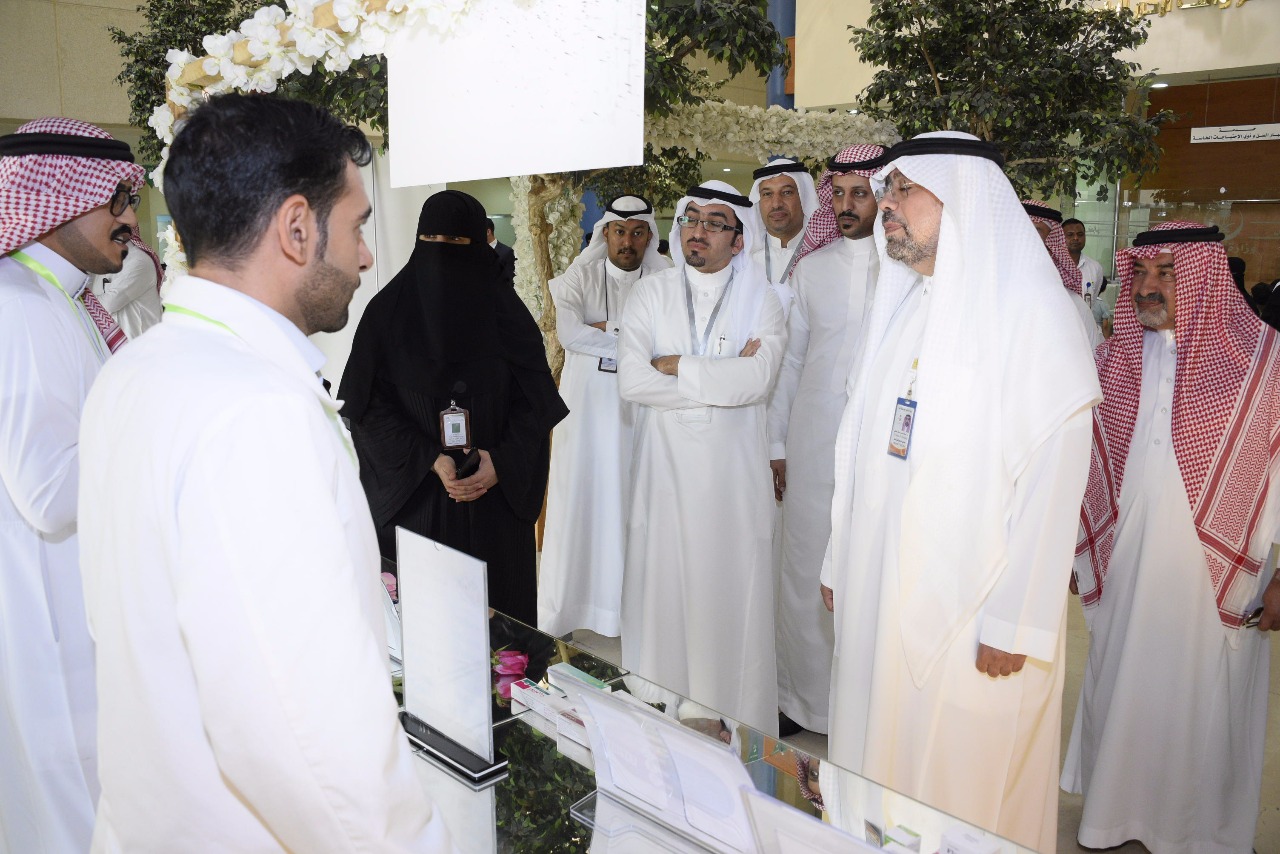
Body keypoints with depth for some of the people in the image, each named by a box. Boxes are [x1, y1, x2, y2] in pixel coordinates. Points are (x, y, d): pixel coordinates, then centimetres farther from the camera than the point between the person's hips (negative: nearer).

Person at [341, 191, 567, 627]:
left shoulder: (506, 312, 1)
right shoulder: (388, 311, 0)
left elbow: (537, 403, 1)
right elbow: (368, 406, -3)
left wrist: (501, 463, -14)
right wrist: (430, 460, -14)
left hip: (496, 498, 1)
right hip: (413, 496, 0)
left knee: (498, 603, 7)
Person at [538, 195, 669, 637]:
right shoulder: (581, 277, 2)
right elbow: (569, 333, -13)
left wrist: (603, 328, -12)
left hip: (639, 406, 0)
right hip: (586, 405, 0)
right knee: (580, 496, 4)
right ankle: (567, 604, 16)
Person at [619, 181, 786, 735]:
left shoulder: (761, 300, 4)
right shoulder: (649, 295, 6)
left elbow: (757, 380, -14)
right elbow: (631, 381, -9)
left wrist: (677, 367, -10)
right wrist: (722, 379, -9)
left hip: (734, 476, 0)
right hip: (664, 474, 1)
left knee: (734, 602, 4)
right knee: (660, 599, 3)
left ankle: (738, 728, 18)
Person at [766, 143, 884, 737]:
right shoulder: (811, 269, 10)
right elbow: (791, 360, 12)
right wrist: (777, 443, 10)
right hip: (813, 445, 3)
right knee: (805, 571, 9)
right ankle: (804, 697, 25)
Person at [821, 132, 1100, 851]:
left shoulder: (1031, 311, -12)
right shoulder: (901, 307, 10)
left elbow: (1052, 481, -16)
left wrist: (1014, 623, -17)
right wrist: (841, 561, 12)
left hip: (970, 606, -6)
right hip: (879, 590, 6)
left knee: (965, 780, 8)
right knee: (877, 746, 17)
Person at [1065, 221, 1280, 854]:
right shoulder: (1110, 361, 3)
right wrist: (1071, 550, 11)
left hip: (1219, 580, -3)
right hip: (1123, 575, 3)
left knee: (1204, 712, 9)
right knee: (1119, 693, 15)